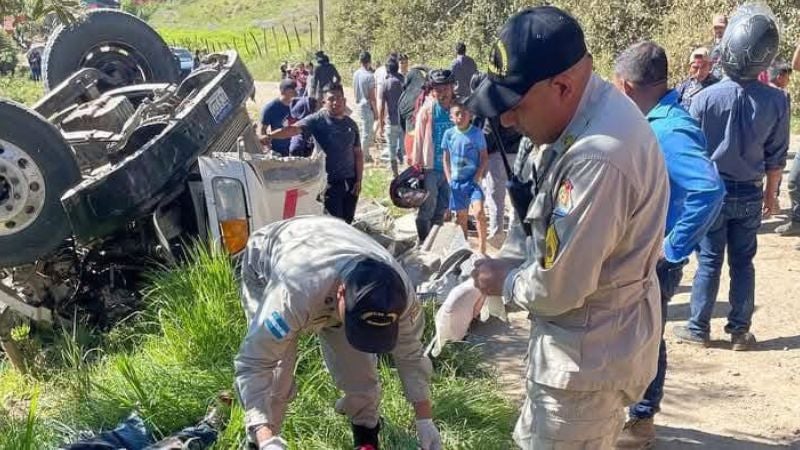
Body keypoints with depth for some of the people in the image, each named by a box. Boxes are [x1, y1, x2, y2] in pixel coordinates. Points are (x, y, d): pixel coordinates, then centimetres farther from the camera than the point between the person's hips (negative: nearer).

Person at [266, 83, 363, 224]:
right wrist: (269, 136, -35)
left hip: (350, 180, 5)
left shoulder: (351, 124, 10)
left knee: (347, 222, 11)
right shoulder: (318, 120, -7)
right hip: (331, 182, -5)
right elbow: (293, 129, -20)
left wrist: (358, 180, 7)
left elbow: (358, 153, 14)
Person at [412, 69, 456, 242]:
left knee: (442, 208, 14)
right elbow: (419, 138, -5)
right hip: (431, 167, -4)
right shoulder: (427, 110, -8)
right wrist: (417, 163, -5)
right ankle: (423, 242, 11)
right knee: (427, 208, 0)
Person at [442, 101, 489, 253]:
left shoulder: (477, 133, -5)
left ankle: (482, 247, -8)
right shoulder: (449, 134, 1)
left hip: (473, 179, -3)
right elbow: (446, 159, 8)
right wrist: (449, 179, 1)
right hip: (456, 180, 3)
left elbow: (484, 157, -1)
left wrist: (478, 176, -10)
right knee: (461, 215, 11)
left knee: (478, 211, -18)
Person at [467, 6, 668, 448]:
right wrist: (501, 263, 0)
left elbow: (559, 288, -27)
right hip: (576, 340, 10)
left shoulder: (599, 158, -34)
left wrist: (506, 282, -8)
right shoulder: (571, 116, -1)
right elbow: (534, 216, 14)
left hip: (589, 355, -10)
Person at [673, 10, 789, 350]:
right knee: (743, 263, 12)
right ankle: (740, 332, 17)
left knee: (709, 262, 8)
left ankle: (698, 329, 14)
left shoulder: (704, 98, -15)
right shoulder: (776, 101, -10)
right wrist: (771, 192, 13)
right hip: (750, 195, 1)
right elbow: (776, 156, -1)